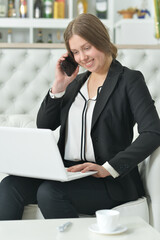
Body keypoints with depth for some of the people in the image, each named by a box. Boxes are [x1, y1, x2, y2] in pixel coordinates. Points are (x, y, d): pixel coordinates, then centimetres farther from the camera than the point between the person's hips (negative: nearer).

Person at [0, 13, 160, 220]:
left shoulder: (130, 80, 0)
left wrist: (109, 168, -22)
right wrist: (58, 85, 4)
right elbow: (43, 125, 16)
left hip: (110, 181, -6)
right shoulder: (77, 81, 20)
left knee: (49, 191, -32)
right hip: (66, 172, 6)